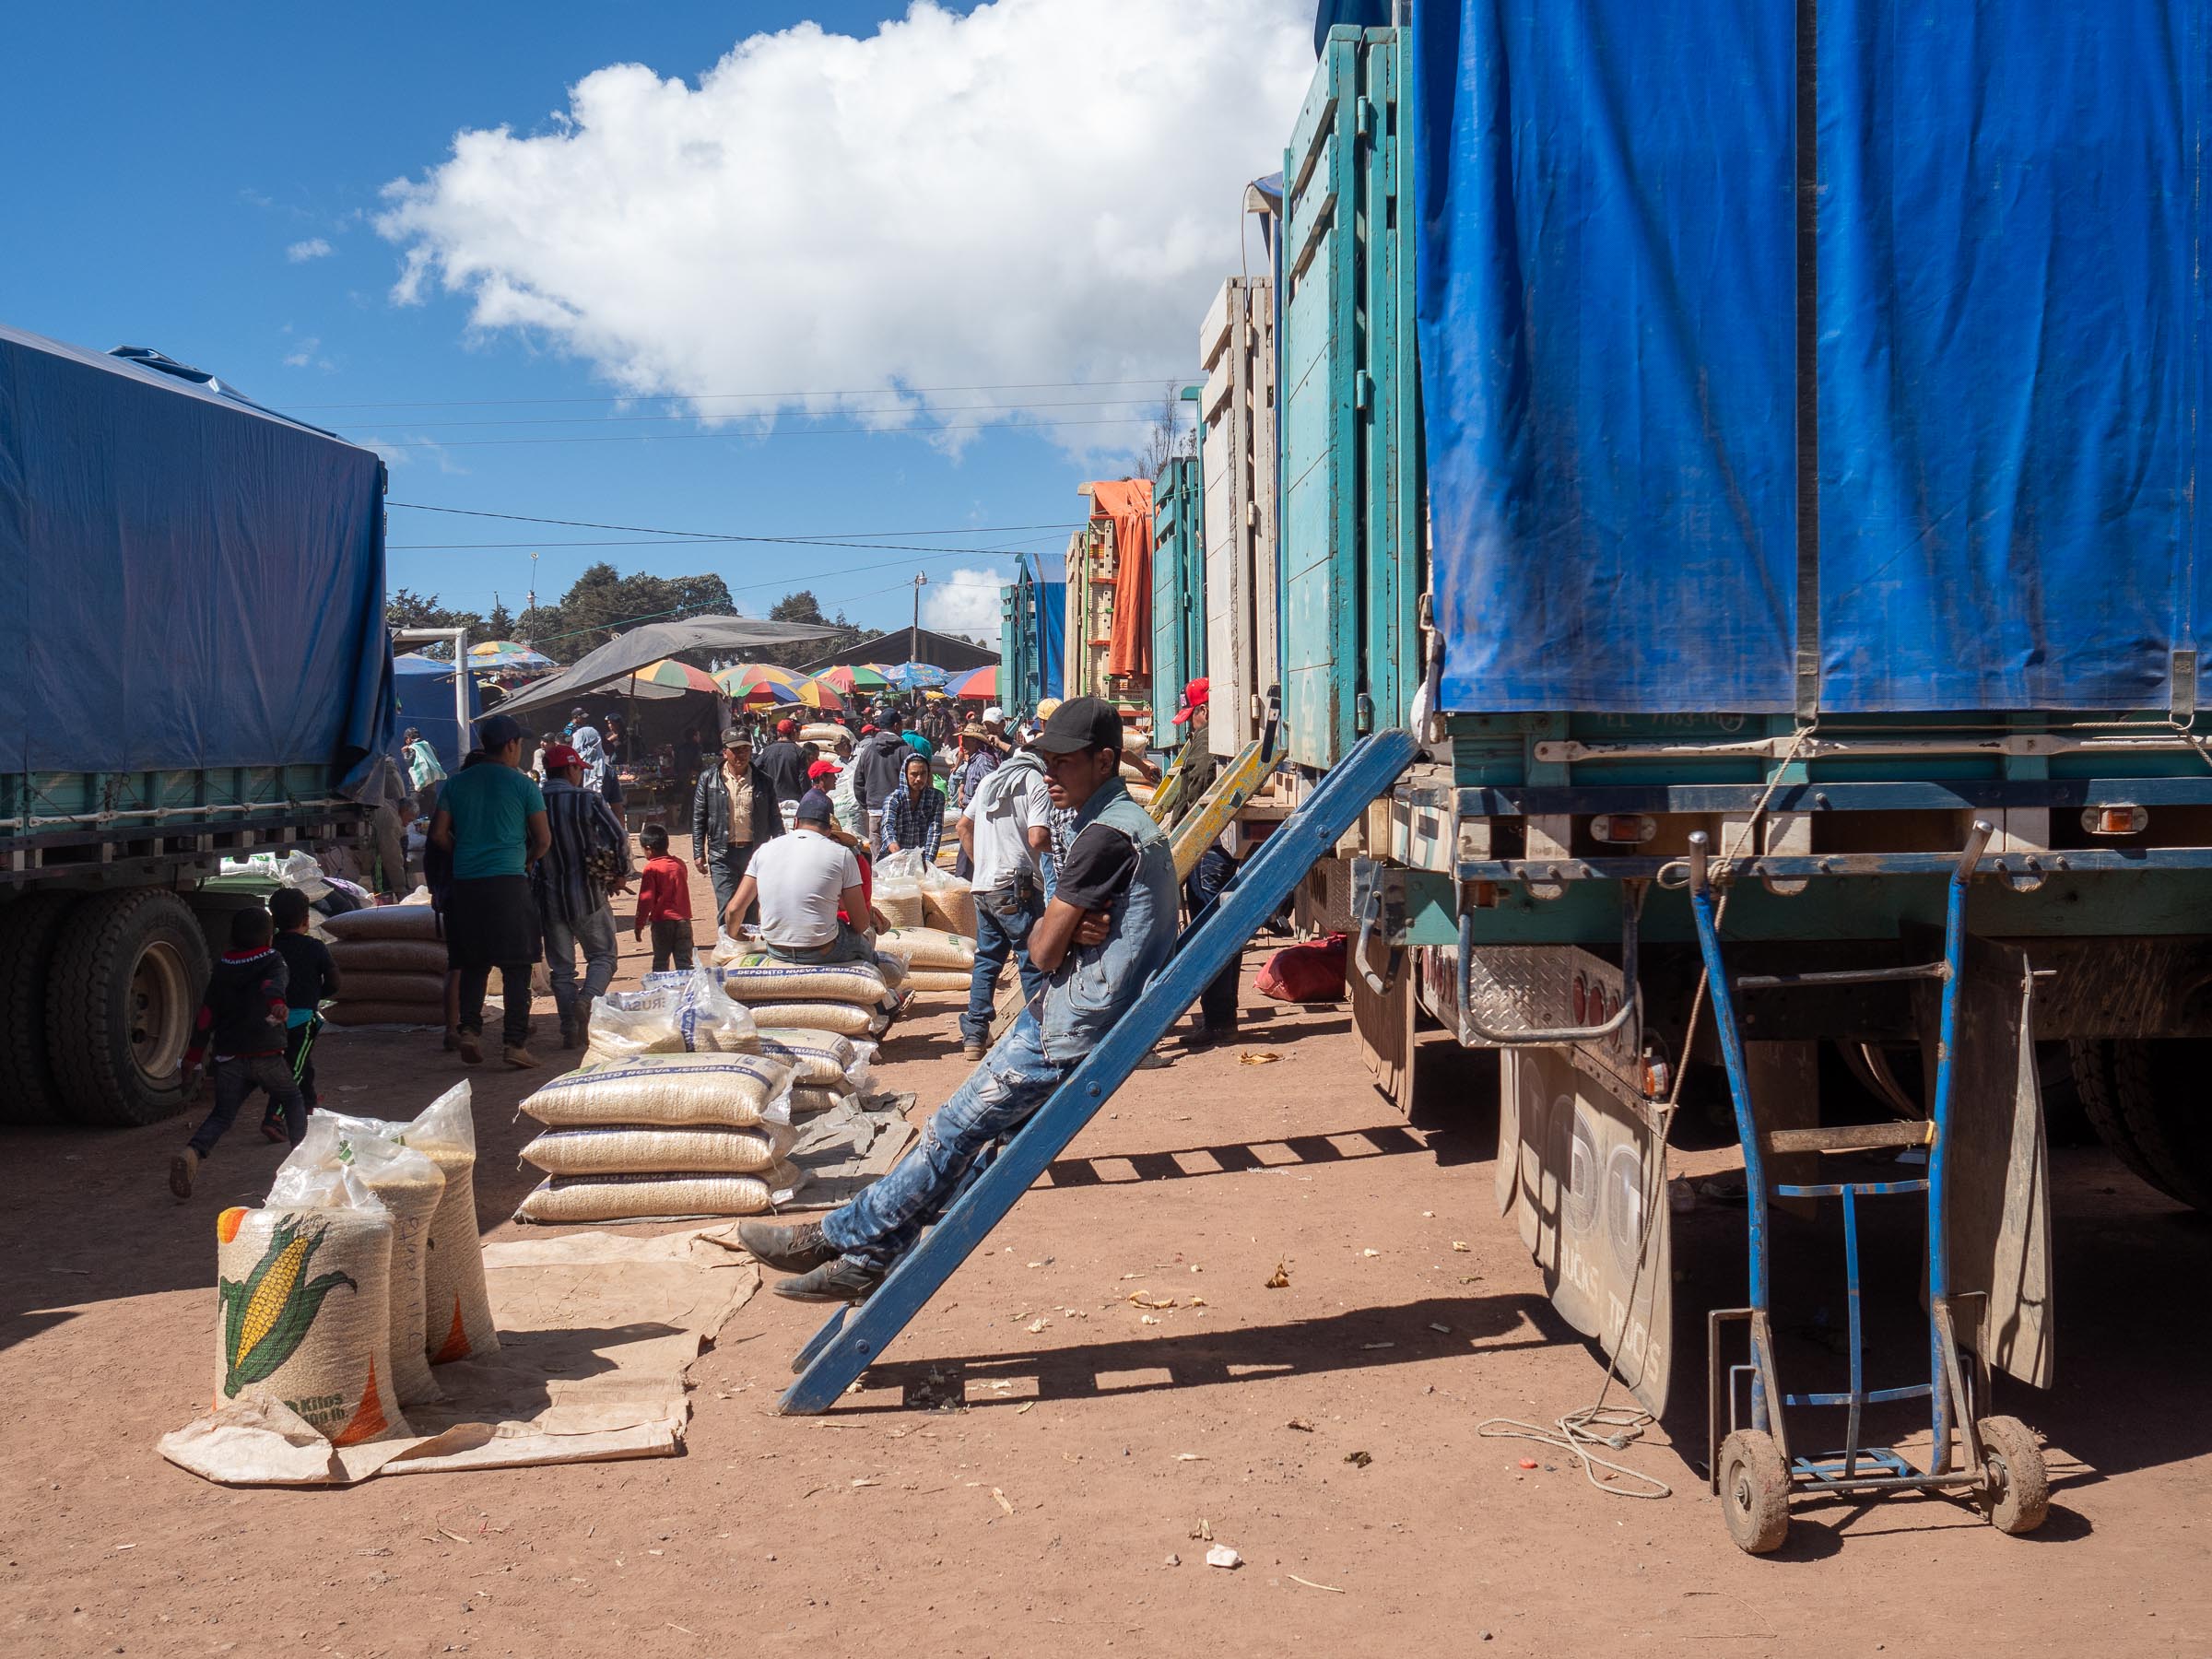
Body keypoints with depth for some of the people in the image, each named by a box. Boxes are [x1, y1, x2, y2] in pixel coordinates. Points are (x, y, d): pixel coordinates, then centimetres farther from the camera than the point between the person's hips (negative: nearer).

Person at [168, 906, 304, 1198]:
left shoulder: (221, 970, 15)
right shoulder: (272, 961, 3)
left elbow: (205, 1018, 13)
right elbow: (274, 984, -23)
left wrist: (192, 1059, 16)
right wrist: (277, 1003, -44)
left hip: (228, 1058, 3)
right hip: (266, 1054, -3)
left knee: (222, 1115, 8)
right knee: (293, 1102, 18)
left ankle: (191, 1155, -18)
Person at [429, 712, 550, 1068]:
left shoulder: (456, 784, 10)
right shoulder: (523, 785, -1)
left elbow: (439, 834, 8)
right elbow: (543, 839, -1)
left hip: (465, 885, 4)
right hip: (509, 884, -4)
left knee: (473, 964, 15)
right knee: (516, 966, 1)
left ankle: (468, 1029, 0)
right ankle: (516, 1043, -2)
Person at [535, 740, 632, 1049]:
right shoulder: (587, 800, -7)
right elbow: (619, 838, -12)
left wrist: (532, 886, 16)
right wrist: (620, 875, 2)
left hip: (548, 896, 3)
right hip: (587, 894, -3)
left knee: (561, 968, 10)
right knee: (603, 955, 10)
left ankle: (570, 1030, 6)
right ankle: (588, 998, -17)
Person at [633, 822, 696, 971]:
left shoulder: (651, 868, -9)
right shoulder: (680, 864, 7)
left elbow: (646, 899, -9)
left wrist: (639, 924, -1)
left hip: (662, 921, -4)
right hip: (683, 919, 4)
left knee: (661, 961, 7)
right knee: (684, 961, 4)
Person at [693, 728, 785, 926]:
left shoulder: (763, 781, 6)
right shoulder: (709, 778, 4)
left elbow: (775, 820, 9)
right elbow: (699, 819, 6)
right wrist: (699, 854, 2)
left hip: (755, 852, 1)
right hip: (723, 855, -1)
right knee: (727, 909, -8)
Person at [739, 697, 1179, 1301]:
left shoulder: (1106, 836, -20)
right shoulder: (1128, 823, 14)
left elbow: (1043, 951, -17)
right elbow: (1050, 943, 13)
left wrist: (1051, 931, 5)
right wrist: (1067, 928, -9)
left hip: (1070, 1034, -10)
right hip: (1063, 1020, 10)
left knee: (954, 1131, -3)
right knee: (973, 1134, 10)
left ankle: (838, 1238, 6)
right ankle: (868, 1257, 15)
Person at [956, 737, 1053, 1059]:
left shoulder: (989, 779, 16)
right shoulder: (1037, 784, -7)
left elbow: (964, 826, 21)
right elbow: (1037, 838, -18)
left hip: (983, 885, 7)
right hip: (1016, 888, -7)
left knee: (986, 960, 14)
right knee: (1033, 962, 1)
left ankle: (974, 1037, 13)